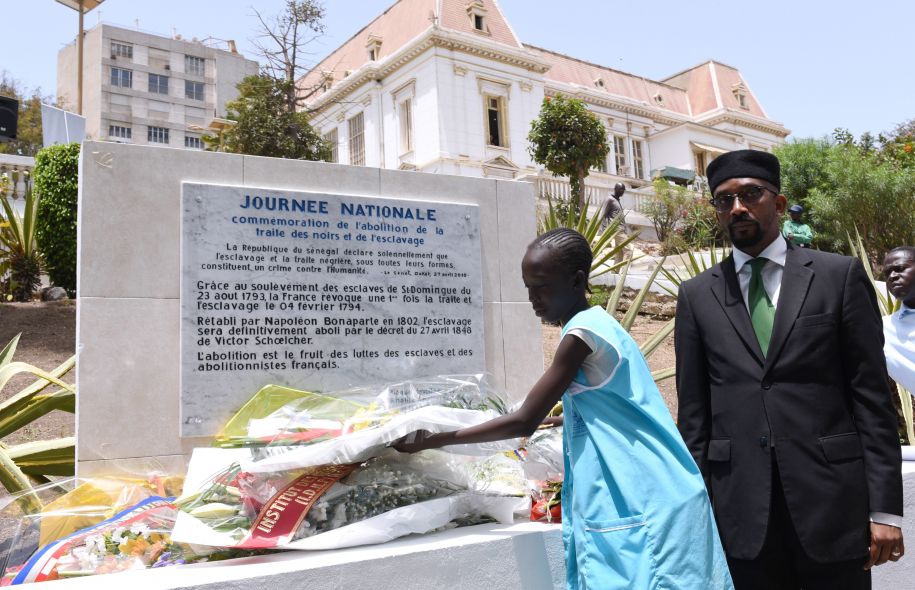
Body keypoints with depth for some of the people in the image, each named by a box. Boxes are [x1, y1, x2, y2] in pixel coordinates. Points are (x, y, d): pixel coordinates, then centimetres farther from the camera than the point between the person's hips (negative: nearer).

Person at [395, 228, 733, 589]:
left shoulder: (584, 331, -17)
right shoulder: (595, 325, 11)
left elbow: (524, 423, -16)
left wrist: (433, 441, -10)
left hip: (640, 507, -9)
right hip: (630, 500, 9)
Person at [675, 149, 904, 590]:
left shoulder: (839, 275, 3)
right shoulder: (697, 295, 6)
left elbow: (872, 396, 0)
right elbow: (693, 413, 6)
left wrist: (885, 508, -4)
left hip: (831, 500, -1)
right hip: (740, 510, 1)